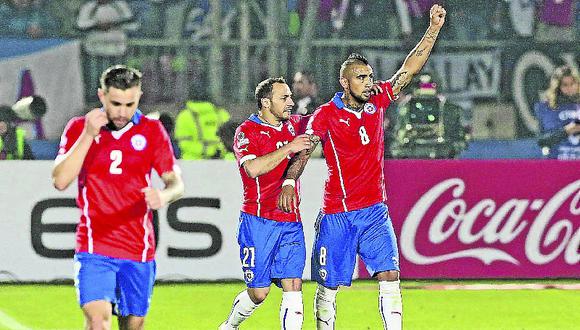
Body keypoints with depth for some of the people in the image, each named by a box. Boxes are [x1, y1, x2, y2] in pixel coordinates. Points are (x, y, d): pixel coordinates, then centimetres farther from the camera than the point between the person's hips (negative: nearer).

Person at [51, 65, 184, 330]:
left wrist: (164, 195, -21)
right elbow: (60, 180, -9)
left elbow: (176, 183, 4)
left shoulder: (152, 130, 4)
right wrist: (88, 135, -16)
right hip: (94, 246, -2)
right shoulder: (79, 128, 1)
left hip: (139, 249, 2)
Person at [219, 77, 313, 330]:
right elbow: (253, 168, -25)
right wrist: (289, 148, -25)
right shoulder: (247, 131, -8)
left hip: (291, 221, 5)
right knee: (258, 293, 0)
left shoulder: (293, 125, 11)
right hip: (258, 221, -5)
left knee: (293, 287, -6)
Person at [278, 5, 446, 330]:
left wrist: (434, 29, -3)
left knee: (389, 276, -11)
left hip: (375, 211, 3)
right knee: (329, 286, 4)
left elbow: (409, 70, 5)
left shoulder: (377, 101, 4)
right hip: (337, 214, -3)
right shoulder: (326, 115, -9)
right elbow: (303, 150, -20)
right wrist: (289, 181, -39)